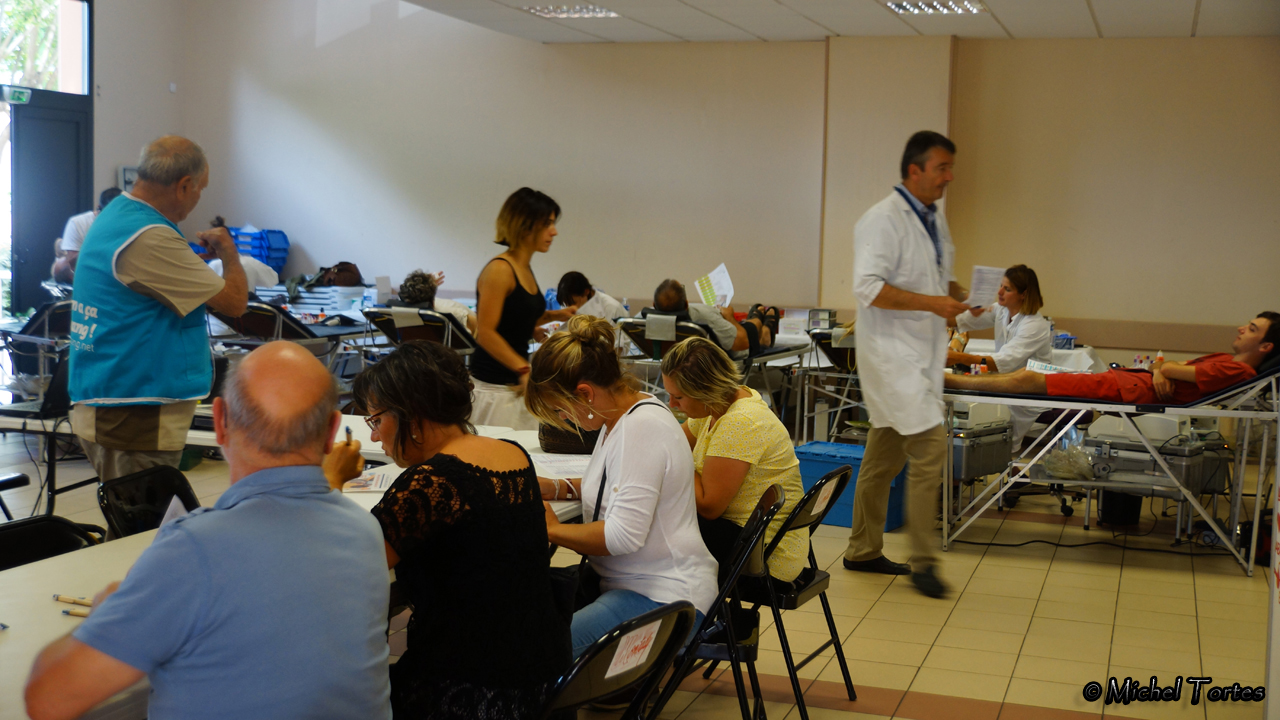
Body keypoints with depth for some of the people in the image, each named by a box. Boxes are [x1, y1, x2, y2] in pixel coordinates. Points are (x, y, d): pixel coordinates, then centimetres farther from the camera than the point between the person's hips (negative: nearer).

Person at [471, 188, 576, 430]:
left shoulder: (526, 269, 12)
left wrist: (553, 315, 10)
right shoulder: (499, 270, -14)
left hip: (517, 383, 9)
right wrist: (524, 369, -25)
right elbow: (485, 333, -19)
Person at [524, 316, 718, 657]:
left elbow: (624, 535, -26)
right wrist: (557, 488, 13)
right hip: (624, 581, 11)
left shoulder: (642, 427, -21)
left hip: (664, 598, -11)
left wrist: (554, 529, -12)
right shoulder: (623, 414, 10)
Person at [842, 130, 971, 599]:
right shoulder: (883, 220, -13)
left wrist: (960, 295, 5)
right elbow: (869, 287, -21)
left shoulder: (935, 220, 15)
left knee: (886, 453, 14)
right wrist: (933, 303, -24)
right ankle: (922, 560, -5)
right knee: (930, 444, -14)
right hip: (891, 351, -9)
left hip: (922, 352, 9)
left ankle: (863, 551, 23)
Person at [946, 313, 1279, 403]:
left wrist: (1163, 368, 7)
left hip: (1133, 390, -9)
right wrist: (1159, 370, -3)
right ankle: (950, 379, 16)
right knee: (1028, 374, 10)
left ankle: (945, 381, -4)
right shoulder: (1225, 360, 18)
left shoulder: (1238, 371, -11)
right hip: (1129, 379, 9)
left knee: (1029, 380, -9)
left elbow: (1174, 369, -11)